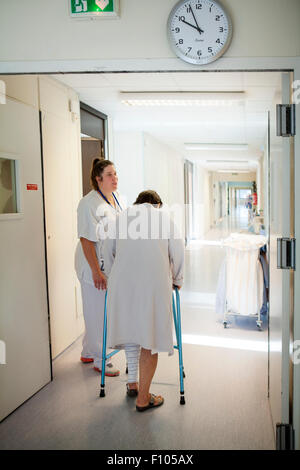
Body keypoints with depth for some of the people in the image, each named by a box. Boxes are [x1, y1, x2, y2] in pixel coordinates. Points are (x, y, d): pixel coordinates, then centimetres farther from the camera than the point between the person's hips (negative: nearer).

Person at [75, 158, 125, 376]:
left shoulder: (118, 197, 7)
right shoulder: (89, 203, -18)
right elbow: (86, 240, -21)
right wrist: (97, 272, -23)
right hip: (94, 266, -8)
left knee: (108, 308, 18)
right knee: (98, 312, 3)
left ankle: (88, 352, 36)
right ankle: (100, 360, 20)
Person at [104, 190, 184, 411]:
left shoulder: (122, 216, 17)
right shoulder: (164, 216, 12)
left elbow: (108, 250, 18)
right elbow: (178, 251, 9)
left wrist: (111, 278, 30)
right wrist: (177, 280, 22)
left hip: (123, 282, 3)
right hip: (155, 282, -3)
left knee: (130, 328, 20)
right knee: (151, 337, 5)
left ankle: (133, 383, 33)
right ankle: (143, 398, 11)